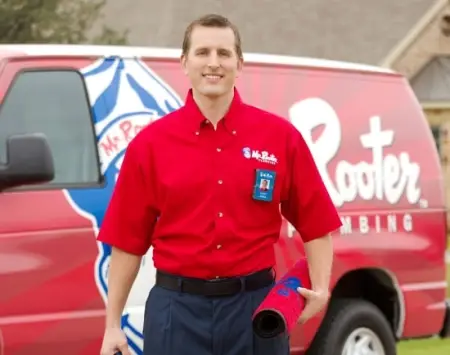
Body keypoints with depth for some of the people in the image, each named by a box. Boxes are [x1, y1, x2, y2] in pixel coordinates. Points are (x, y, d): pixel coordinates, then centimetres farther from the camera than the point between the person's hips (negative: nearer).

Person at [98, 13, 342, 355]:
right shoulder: (150, 143, 2)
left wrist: (321, 288, -9)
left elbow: (316, 224, 6)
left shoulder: (281, 137, 3)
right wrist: (113, 324, 1)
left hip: (257, 306, 1)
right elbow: (128, 240, 3)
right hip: (178, 308, 0)